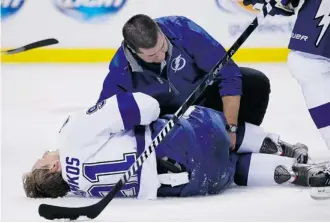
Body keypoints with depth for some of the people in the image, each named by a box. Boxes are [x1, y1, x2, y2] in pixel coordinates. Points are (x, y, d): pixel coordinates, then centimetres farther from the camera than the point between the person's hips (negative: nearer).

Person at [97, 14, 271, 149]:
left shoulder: (183, 30, -35)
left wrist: (231, 127, -30)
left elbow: (229, 76, -29)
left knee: (256, 84, -22)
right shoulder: (121, 69, -29)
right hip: (168, 114, 0)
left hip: (207, 90, 0)